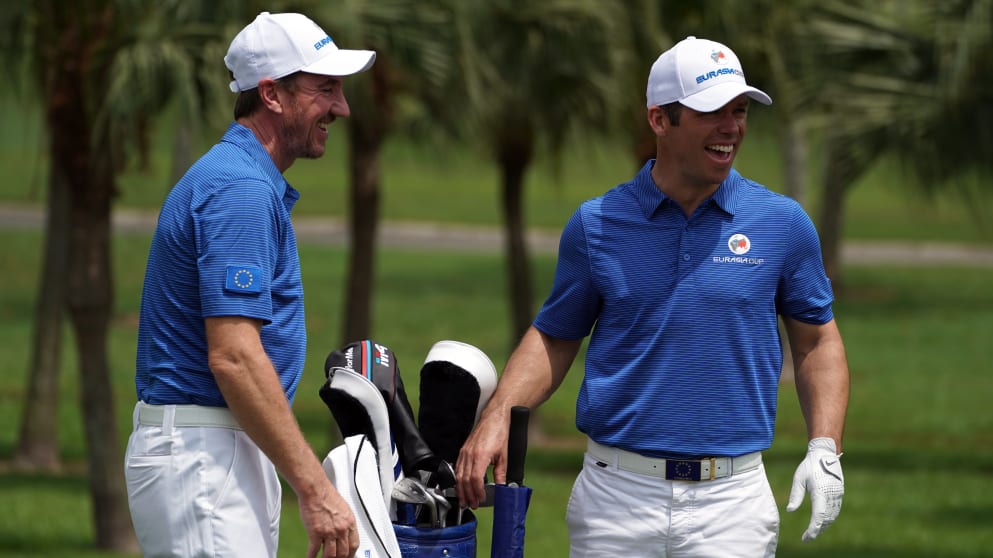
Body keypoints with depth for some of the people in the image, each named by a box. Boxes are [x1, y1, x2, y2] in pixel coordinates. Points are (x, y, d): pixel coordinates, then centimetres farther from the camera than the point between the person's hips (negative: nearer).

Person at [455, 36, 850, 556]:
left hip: (730, 498, 0)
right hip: (616, 495, 0)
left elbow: (816, 340, 10)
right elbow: (554, 337, 12)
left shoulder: (783, 222, 2)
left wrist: (825, 449, -1)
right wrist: (495, 418, -3)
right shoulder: (596, 225, 3)